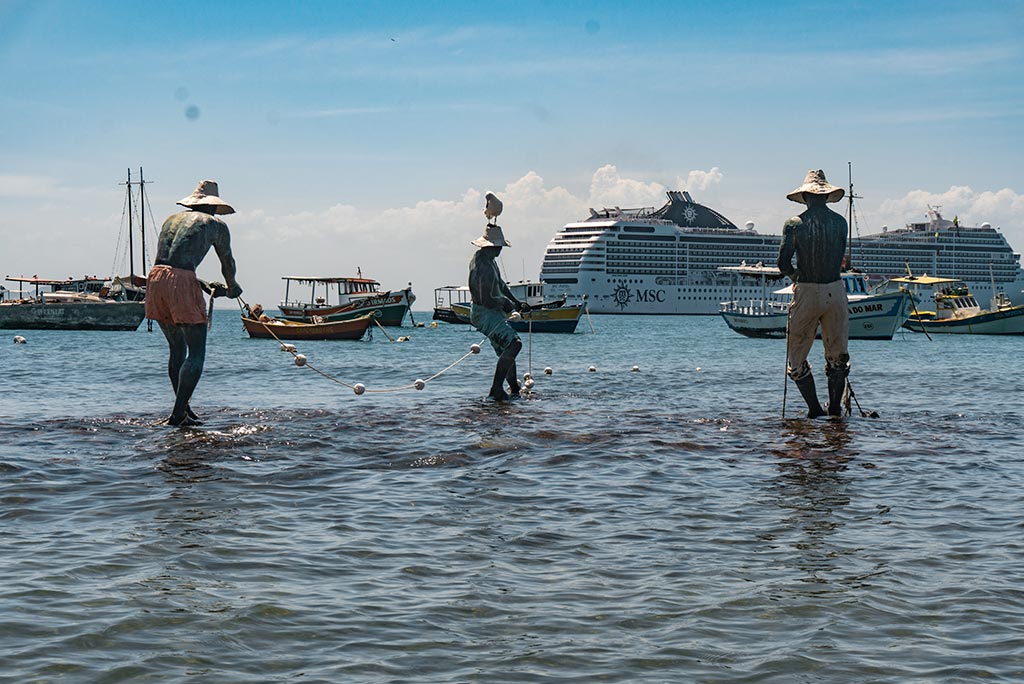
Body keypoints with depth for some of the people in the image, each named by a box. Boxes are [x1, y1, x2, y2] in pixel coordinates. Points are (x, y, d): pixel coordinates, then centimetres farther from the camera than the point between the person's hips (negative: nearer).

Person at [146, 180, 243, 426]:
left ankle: (184, 409, 24)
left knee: (177, 348, 20)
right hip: (182, 283, -6)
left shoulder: (171, 219, 27)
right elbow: (228, 263, 23)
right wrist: (231, 288, 44)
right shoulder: (215, 224, 12)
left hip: (156, 279, 6)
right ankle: (178, 414, -9)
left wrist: (206, 286, 32)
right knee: (196, 353, -1)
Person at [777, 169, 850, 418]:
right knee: (837, 355, 15)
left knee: (796, 357, 9)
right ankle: (835, 406, 17)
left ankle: (814, 408, 3)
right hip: (835, 290, 3)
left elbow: (783, 263, -10)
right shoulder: (840, 222, 3)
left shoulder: (794, 224, -6)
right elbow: (838, 259, 5)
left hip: (806, 294, -3)